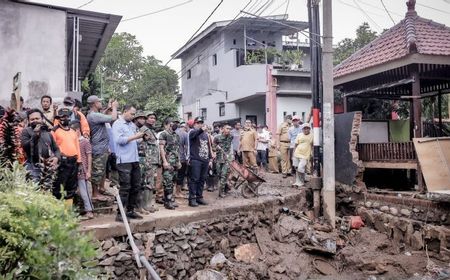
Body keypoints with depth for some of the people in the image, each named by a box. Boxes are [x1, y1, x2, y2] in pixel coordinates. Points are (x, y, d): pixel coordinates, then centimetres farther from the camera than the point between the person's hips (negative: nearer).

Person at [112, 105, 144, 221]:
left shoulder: (132, 125, 20)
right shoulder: (117, 124, -4)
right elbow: (119, 139, -17)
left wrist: (140, 136, 7)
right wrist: (134, 137, -14)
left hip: (135, 159, 8)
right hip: (124, 160, -8)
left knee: (136, 186, 10)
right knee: (125, 187, -7)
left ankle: (130, 210, 21)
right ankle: (120, 214, 0)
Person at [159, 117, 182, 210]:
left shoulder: (176, 135, 18)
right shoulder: (163, 134, -5)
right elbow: (161, 148, -11)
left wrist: (179, 161, 19)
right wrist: (165, 161, -19)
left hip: (175, 162, 8)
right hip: (168, 162, -8)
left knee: (172, 182, 11)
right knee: (168, 182, -9)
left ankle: (171, 200, 17)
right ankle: (167, 202, -4)